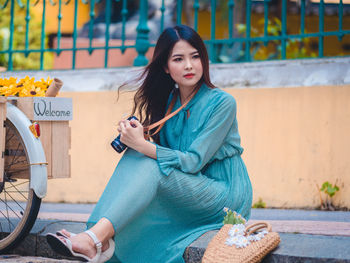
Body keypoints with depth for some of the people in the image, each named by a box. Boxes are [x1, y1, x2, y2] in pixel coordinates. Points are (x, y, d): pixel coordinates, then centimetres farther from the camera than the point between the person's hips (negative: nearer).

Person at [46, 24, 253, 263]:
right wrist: (134, 136, -16)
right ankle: (103, 242, -33)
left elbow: (194, 161, -19)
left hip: (226, 193, -6)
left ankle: (94, 238, -43)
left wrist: (142, 145, -29)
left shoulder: (221, 102, -11)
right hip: (186, 194, 6)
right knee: (133, 156, -18)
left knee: (150, 166, -29)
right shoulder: (169, 101, 9)